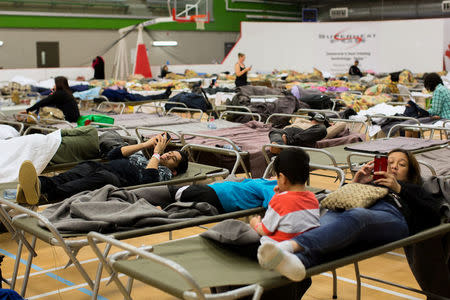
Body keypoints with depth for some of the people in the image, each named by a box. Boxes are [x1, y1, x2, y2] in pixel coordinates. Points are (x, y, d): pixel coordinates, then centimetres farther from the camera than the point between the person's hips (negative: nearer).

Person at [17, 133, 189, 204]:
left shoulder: (165, 173, 21)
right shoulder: (141, 155, 41)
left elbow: (146, 179, -4)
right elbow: (113, 155, 24)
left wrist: (157, 152, 9)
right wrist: (146, 144, 23)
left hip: (119, 179, -6)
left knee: (103, 177, -39)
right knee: (83, 169, -28)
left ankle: (53, 194, -62)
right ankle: (41, 183, -56)